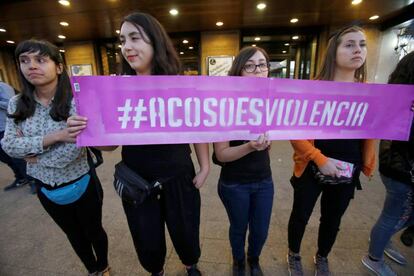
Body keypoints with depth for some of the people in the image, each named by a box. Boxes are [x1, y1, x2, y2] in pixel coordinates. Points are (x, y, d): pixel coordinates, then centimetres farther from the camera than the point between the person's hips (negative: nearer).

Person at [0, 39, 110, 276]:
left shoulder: (76, 101, -19)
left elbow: (74, 149, -25)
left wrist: (35, 158, -11)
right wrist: (54, 136, -23)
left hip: (81, 185, -5)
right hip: (45, 189, 5)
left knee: (93, 231, 19)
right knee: (74, 234, 26)